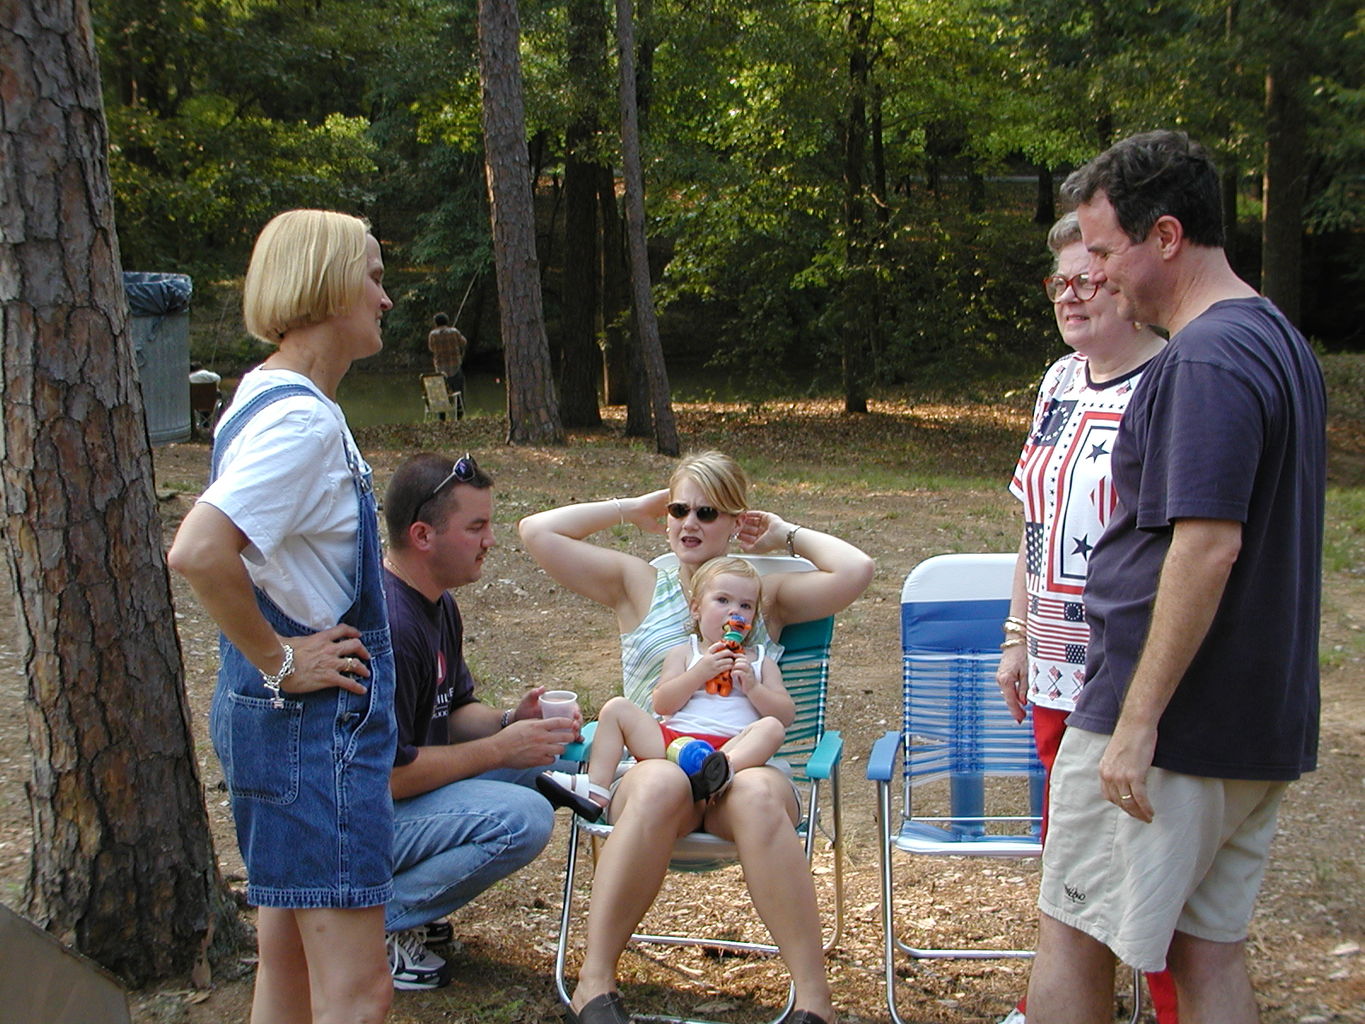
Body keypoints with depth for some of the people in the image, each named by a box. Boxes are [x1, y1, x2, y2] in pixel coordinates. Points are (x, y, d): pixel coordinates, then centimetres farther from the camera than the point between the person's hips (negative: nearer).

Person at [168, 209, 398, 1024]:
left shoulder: (268, 399, 11)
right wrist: (280, 661, -21)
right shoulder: (301, 419, -20)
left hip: (297, 716, 10)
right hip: (315, 721, -10)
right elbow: (197, 552, -34)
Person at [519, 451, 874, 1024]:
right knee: (660, 784, -39)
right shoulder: (638, 585, 22)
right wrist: (629, 510, 19)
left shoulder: (766, 594, 21)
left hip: (746, 767, 0)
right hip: (655, 760, 0)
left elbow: (855, 571, 3)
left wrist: (787, 535, 17)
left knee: (759, 793, -38)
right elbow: (537, 532, 13)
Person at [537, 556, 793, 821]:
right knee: (616, 708, -9)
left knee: (772, 728, -30)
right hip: (675, 739, 1)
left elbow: (786, 714, 12)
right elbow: (661, 703, 6)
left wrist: (752, 685, -3)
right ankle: (595, 790, -22)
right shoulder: (683, 653, 22)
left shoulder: (762, 662, 23)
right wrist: (700, 672, -4)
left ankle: (720, 772, -59)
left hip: (733, 746, -1)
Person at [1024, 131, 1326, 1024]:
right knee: (1209, 947, 15)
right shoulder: (1284, 343, 13)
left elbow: (1207, 548, -25)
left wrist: (1138, 719, -21)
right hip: (1263, 722, 9)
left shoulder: (1205, 361, -18)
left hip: (1169, 720, -9)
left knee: (1074, 935, 5)